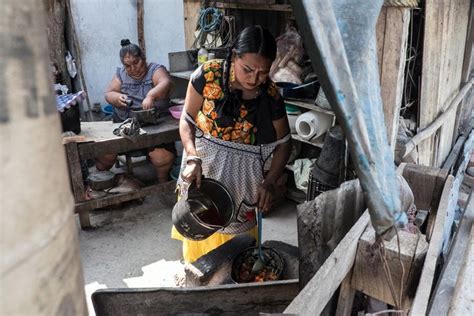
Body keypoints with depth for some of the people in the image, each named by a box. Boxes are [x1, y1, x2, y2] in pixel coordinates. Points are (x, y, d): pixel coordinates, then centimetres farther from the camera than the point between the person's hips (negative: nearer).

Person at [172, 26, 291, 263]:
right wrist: (192, 158, -22)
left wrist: (269, 182, -13)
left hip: (241, 180, 0)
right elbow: (187, 120, -7)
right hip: (202, 171, 0)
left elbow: (283, 143, -1)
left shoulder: (270, 96, -13)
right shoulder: (208, 75, -17)